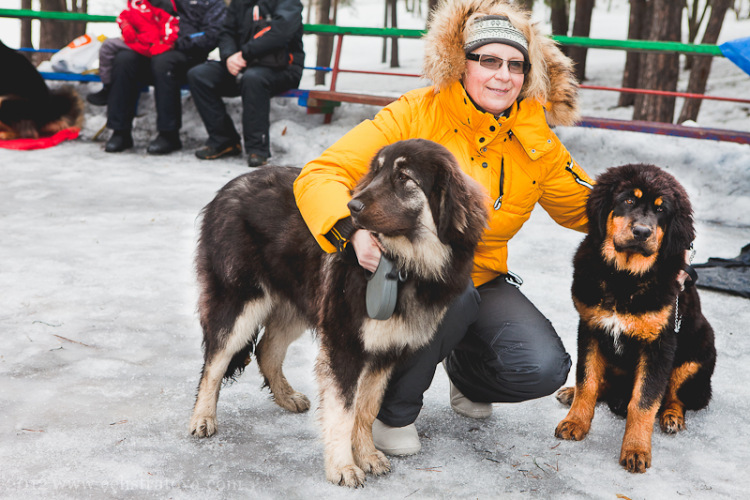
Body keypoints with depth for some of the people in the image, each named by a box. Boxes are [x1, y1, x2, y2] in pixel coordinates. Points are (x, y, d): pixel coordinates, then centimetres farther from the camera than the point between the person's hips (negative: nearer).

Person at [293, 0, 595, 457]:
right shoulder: (415, 116, -15)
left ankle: (465, 367, 18)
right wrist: (355, 230, -42)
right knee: (454, 295, -38)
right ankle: (394, 409, -9)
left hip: (482, 279, 4)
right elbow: (321, 175, -22)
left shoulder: (536, 143, -2)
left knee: (544, 368, -20)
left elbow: (584, 206, 12)